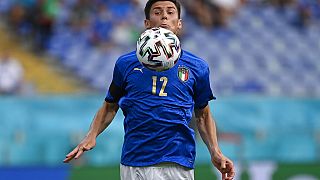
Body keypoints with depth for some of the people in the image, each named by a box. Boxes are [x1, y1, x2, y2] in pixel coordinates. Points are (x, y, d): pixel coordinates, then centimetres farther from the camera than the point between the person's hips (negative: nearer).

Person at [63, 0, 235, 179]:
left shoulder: (197, 67, 8)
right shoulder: (126, 63, 8)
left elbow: (203, 115, 16)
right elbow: (110, 107, 16)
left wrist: (215, 152, 2)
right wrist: (91, 136, -1)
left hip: (178, 165, 0)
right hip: (133, 163, 0)